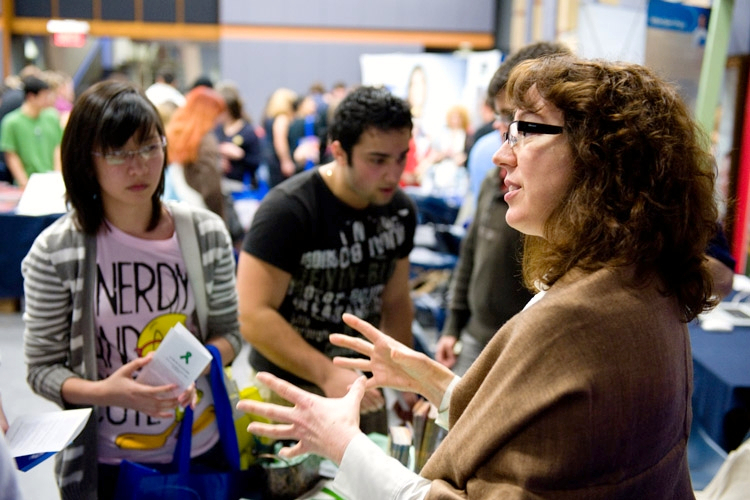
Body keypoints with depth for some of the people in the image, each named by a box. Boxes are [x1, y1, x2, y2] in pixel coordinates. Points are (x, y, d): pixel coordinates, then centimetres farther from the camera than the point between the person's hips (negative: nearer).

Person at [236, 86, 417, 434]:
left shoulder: (400, 210, -1)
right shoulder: (287, 210, -20)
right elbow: (254, 317, -24)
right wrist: (328, 375, -31)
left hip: (363, 386, 6)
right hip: (289, 389, -5)